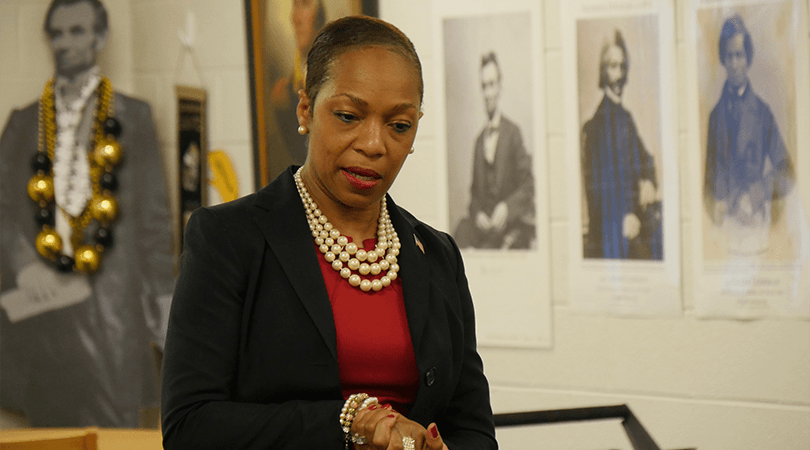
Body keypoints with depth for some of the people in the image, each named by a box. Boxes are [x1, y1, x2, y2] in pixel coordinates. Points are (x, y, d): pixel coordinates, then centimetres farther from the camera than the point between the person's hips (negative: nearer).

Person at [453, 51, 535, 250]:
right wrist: (477, 214, 0)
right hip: (483, 224, 5)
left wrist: (507, 207, -18)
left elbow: (527, 186, -2)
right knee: (462, 229, -26)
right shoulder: (479, 141, 19)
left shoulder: (513, 133, 0)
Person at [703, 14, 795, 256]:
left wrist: (756, 196, -11)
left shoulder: (762, 112, 2)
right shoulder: (716, 114, 9)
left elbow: (785, 171, 2)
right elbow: (711, 175, 12)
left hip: (756, 218, -1)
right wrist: (715, 207, -6)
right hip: (727, 222, 2)